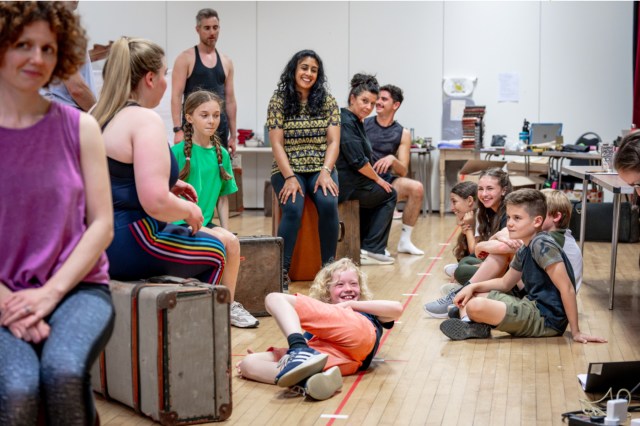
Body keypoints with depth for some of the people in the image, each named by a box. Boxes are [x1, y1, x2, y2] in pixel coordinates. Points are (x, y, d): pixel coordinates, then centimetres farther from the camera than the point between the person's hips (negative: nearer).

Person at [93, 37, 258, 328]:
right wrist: (190, 211, -8)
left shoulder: (98, 115, 10)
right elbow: (156, 203, -28)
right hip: (128, 246, -10)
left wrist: (168, 184, 19)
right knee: (219, 248, 14)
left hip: (100, 239, 10)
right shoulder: (145, 120, -19)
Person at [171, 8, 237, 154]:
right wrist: (178, 129, -17)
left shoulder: (226, 62, 13)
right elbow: (176, 96, -7)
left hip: (220, 130, 5)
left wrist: (233, 135, 11)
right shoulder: (185, 58, -1)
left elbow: (230, 100, 14)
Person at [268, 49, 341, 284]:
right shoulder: (279, 100, 1)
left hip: (321, 169, 1)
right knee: (293, 209, -30)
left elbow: (333, 142, 2)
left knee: (328, 204, -29)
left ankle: (328, 267, -16)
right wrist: (290, 177, -16)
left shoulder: (328, 101, 6)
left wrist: (325, 172, -14)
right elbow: (277, 144, -4)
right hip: (287, 170, -1)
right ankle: (282, 271, -25)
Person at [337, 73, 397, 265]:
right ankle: (372, 249, 5)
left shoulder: (355, 122, 14)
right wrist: (378, 179, -8)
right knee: (388, 194, 7)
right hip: (346, 186, -10)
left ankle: (361, 248, 29)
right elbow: (358, 161, -21)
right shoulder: (346, 122, -18)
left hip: (345, 183, 10)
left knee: (374, 196, 31)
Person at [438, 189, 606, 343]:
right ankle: (471, 326, -11)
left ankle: (478, 325, 2)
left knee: (476, 306, -29)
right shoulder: (524, 250, 12)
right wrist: (473, 287, 8)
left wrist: (576, 332, -21)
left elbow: (567, 288, -20)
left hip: (546, 319, -10)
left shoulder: (542, 245, -17)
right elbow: (505, 283, 23)